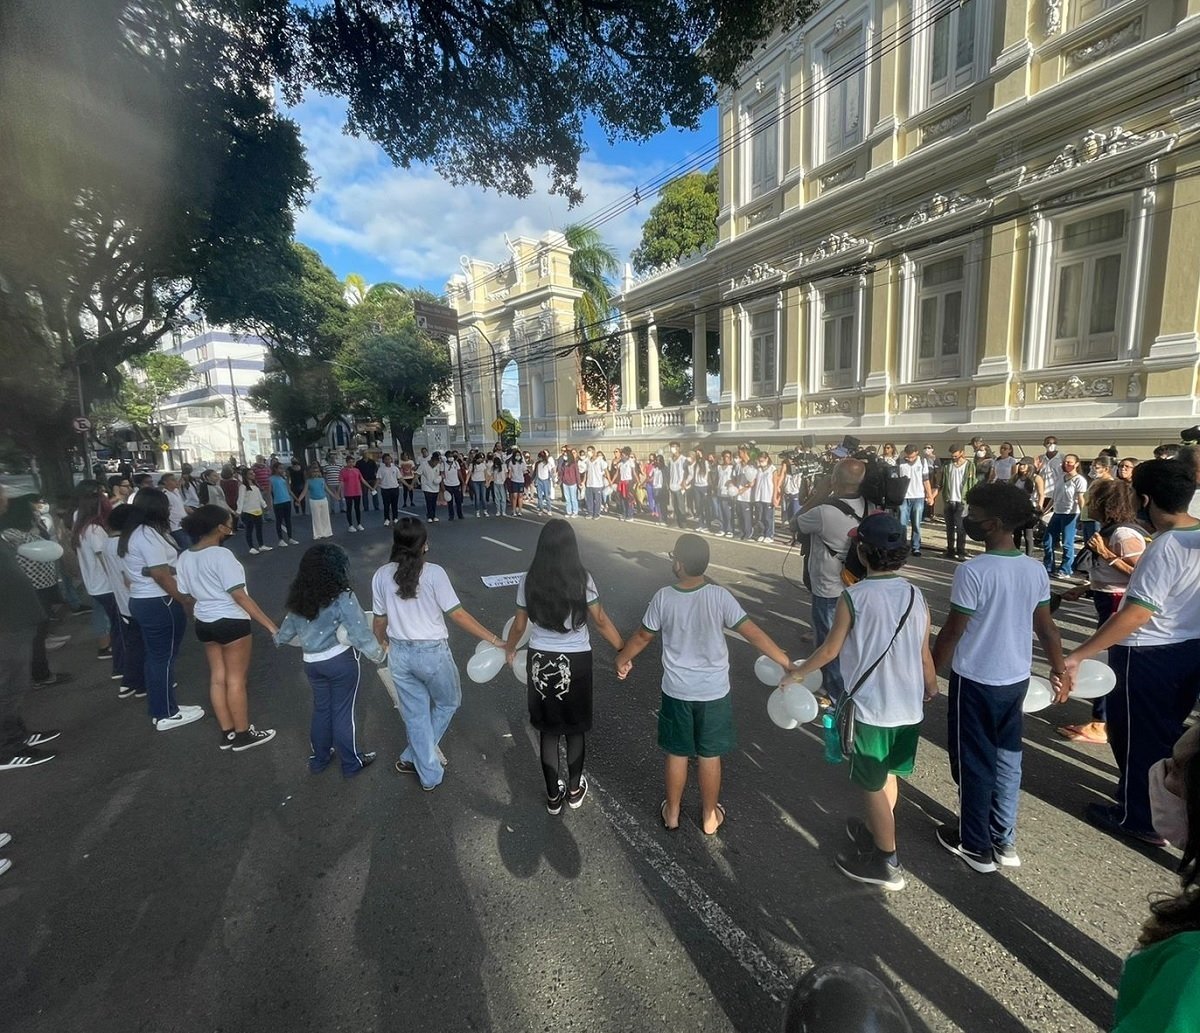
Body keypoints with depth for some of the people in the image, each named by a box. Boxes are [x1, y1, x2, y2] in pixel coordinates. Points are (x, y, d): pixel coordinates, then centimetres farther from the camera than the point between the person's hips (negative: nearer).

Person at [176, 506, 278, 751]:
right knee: (236, 679, 3)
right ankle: (243, 734, 15)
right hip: (231, 622, -8)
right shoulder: (221, 555, -21)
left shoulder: (184, 558, 3)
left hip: (203, 623, 8)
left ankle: (227, 733, 25)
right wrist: (270, 625, -22)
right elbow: (239, 596, -23)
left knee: (217, 677, 15)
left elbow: (189, 595, 11)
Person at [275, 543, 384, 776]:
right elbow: (360, 634, -22)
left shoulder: (299, 597, -1)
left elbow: (287, 630, 12)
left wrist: (277, 638, 35)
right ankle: (351, 763, 25)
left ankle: (319, 758, 39)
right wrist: (379, 654, -8)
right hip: (341, 661, -5)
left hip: (312, 662, 5)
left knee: (321, 708, 23)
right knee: (343, 711, 9)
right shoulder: (342, 598, -20)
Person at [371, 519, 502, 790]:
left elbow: (380, 620, 4)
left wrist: (383, 644, 26)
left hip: (400, 653, 4)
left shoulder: (382, 575, -4)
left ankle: (429, 774, 30)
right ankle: (412, 758, 34)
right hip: (433, 652, -4)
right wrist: (495, 640, -13)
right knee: (448, 703, 24)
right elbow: (457, 615, -18)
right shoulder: (433, 573, -17)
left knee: (415, 713, 18)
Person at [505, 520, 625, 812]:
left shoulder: (528, 581, -9)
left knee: (548, 729, 17)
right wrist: (623, 650, 5)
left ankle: (553, 795, 31)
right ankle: (574, 789, 36)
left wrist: (509, 648, 21)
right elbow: (601, 621, -8)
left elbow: (519, 625, 1)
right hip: (576, 661, -1)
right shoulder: (582, 580, -14)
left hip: (540, 661, 1)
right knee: (575, 727, 19)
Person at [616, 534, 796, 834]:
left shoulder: (664, 597, -16)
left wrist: (622, 659, 16)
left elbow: (642, 636, -2)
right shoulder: (719, 596, -18)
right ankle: (710, 816, 35)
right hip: (714, 692, 0)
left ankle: (672, 812, 37)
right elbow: (753, 633, -15)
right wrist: (786, 662, -3)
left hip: (676, 691, 0)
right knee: (709, 756, 17)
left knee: (676, 754, 19)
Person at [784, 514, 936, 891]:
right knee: (887, 775, 25)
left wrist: (797, 672, 7)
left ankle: (887, 862, 26)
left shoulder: (853, 597, -18)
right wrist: (931, 687, 26)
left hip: (870, 708, -6)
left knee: (873, 785, 12)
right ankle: (875, 830, 46)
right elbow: (924, 653, 6)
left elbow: (830, 650, -10)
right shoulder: (917, 597, -3)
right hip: (909, 707, 6)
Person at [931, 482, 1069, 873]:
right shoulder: (1037, 570, -3)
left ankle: (976, 846, 24)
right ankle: (1004, 841, 32)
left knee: (973, 763, 9)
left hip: (975, 680, -6)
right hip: (1017, 678, 6)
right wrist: (1060, 669, 21)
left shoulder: (973, 571, -23)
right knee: (1007, 758, 19)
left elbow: (952, 631, -17)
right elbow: (1046, 627, 6)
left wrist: (931, 672, -4)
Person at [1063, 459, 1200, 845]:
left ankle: (1139, 817, 26)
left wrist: (1079, 654, -31)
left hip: (1149, 654, -8)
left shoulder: (1166, 547, -26)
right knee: (1166, 731, 24)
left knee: (1136, 735, 10)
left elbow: (1137, 615, -31)